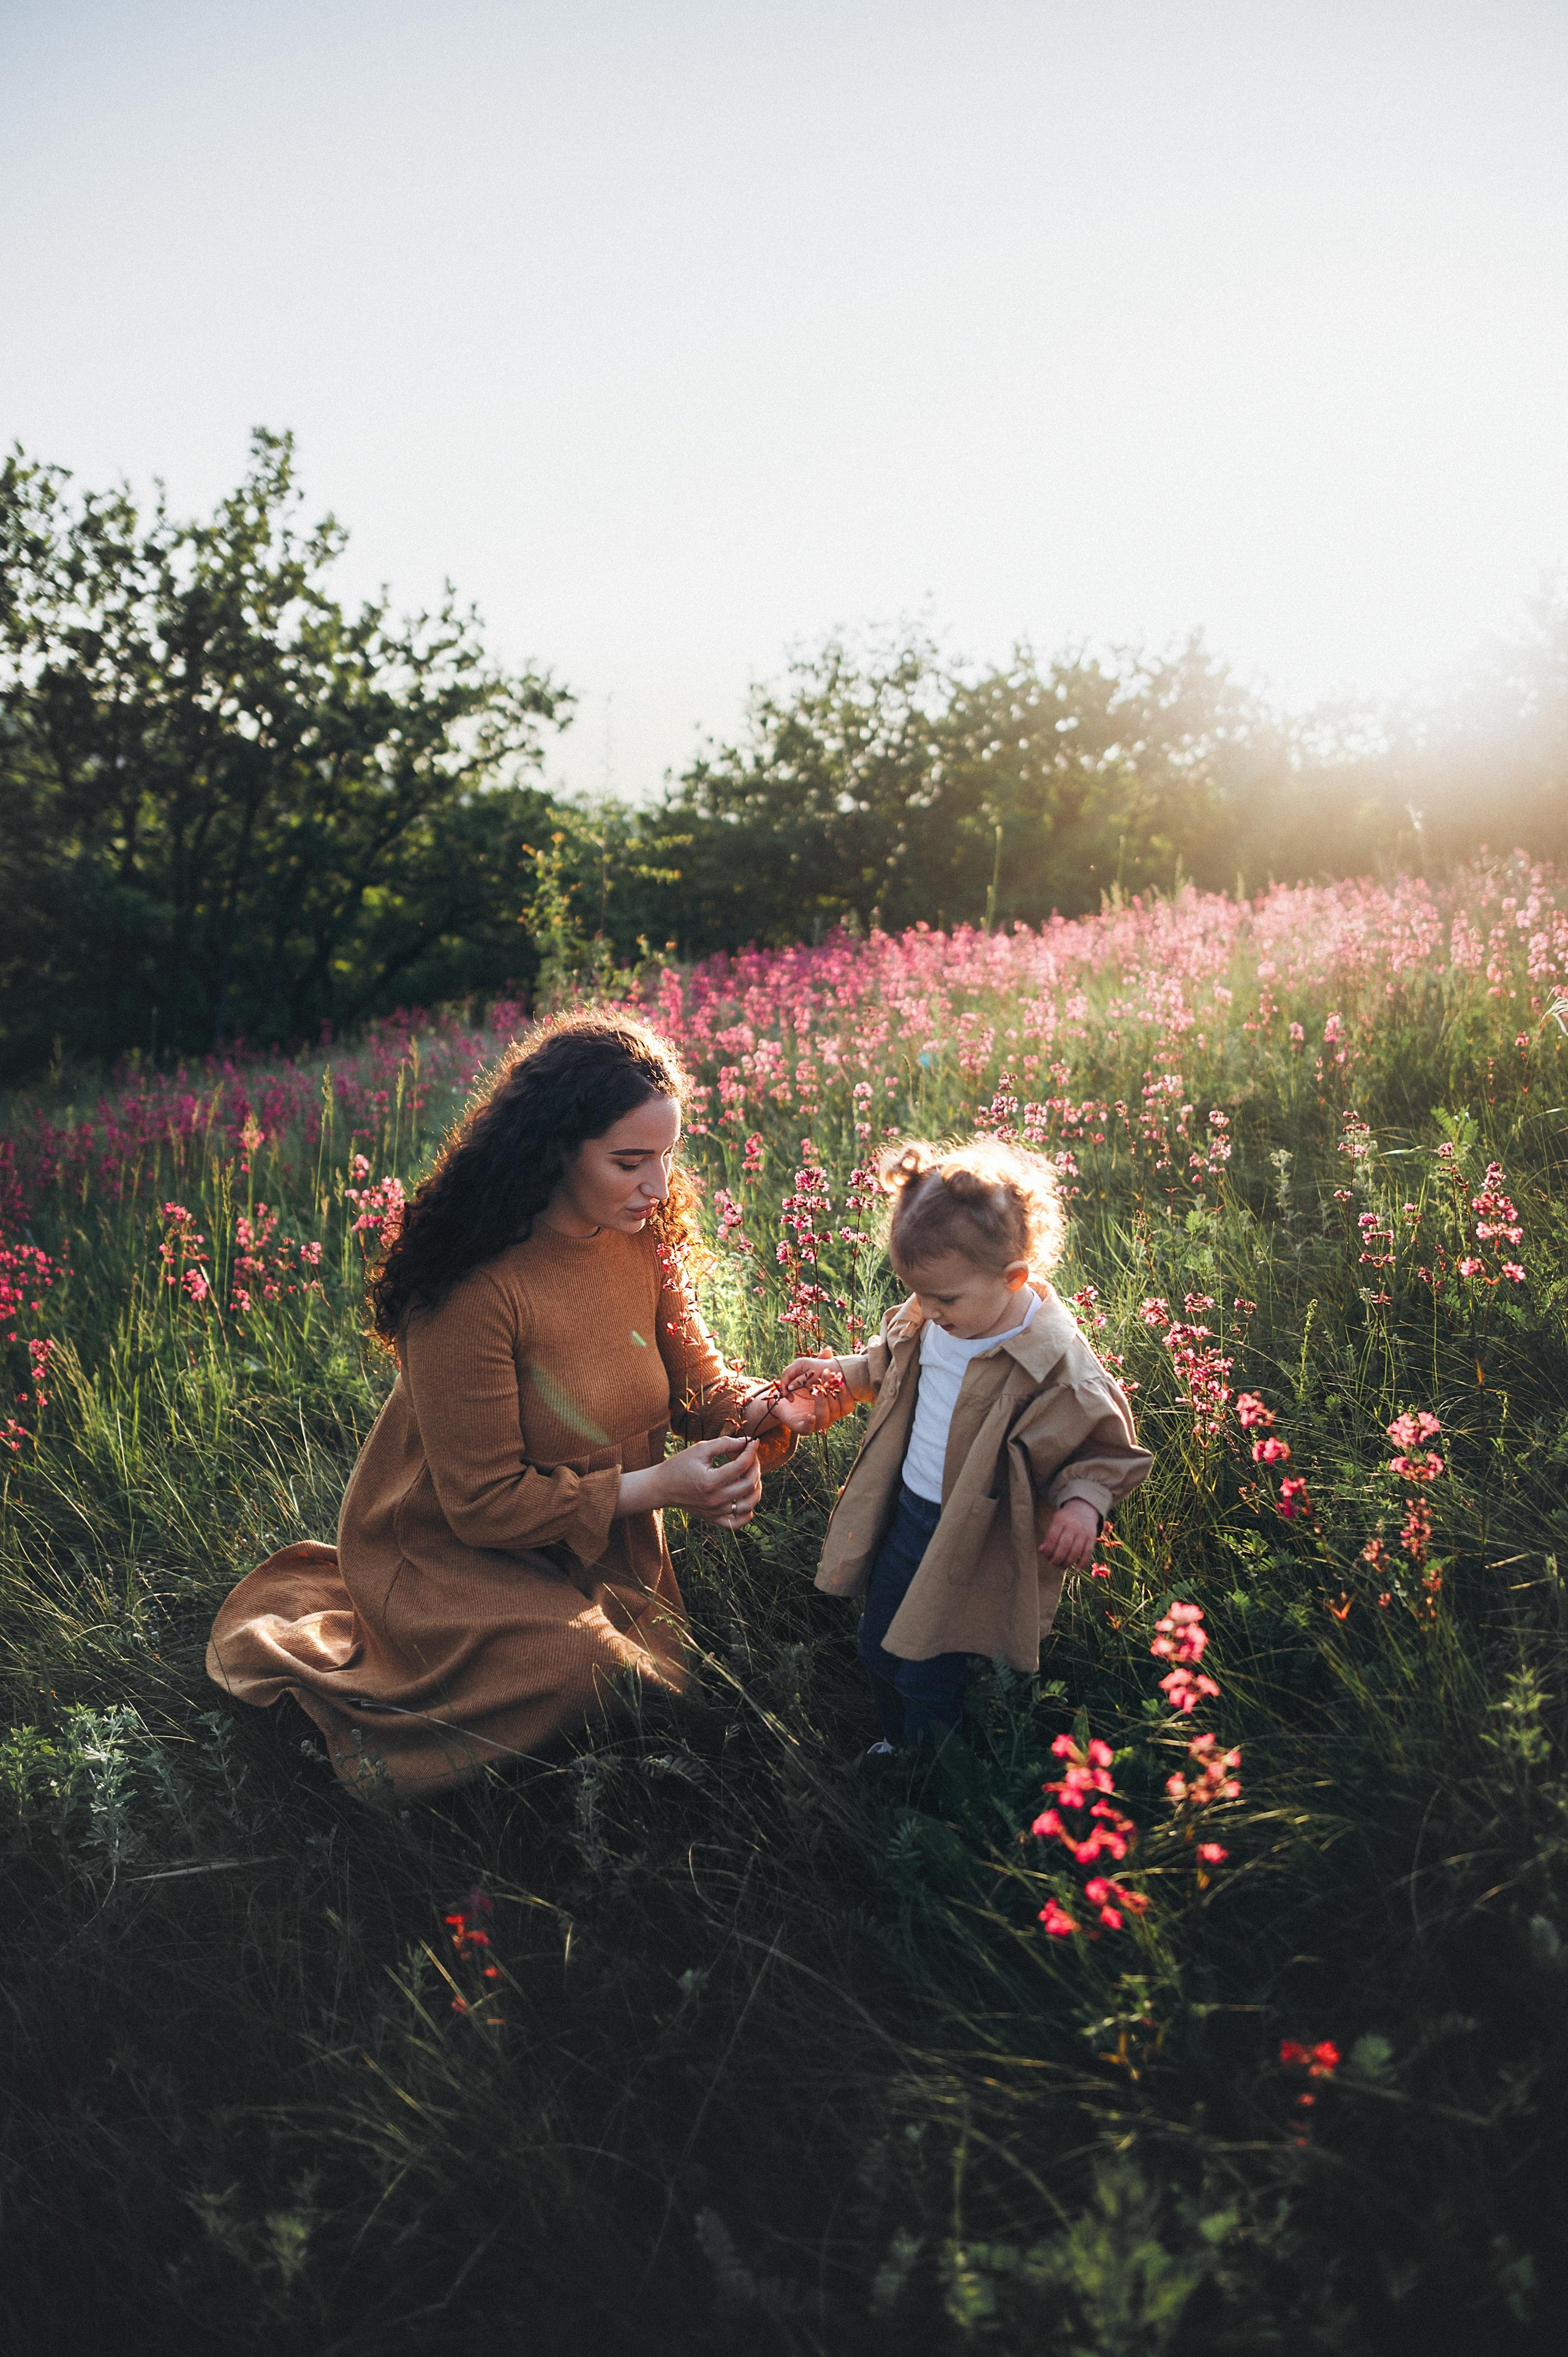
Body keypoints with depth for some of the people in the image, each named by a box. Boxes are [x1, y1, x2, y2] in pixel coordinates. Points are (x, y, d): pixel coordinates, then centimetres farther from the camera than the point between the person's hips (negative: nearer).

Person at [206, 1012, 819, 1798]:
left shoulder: (642, 1241, -6)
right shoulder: (474, 1289, -29)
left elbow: (698, 1379, 0)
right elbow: (483, 1502, -23)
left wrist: (757, 1409, -24)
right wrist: (654, 1486, -27)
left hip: (598, 1541, 8)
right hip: (449, 1547, -7)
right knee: (573, 1668, -29)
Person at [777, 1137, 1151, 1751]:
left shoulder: (1057, 1366, -27)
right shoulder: (926, 1321, -8)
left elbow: (1109, 1445, -13)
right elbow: (891, 1363, 15)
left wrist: (1083, 1500, -30)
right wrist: (838, 1374, 1)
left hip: (974, 1544, -7)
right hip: (904, 1514, 7)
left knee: (927, 1680, 6)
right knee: (877, 1649, 23)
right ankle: (896, 1745, 53)